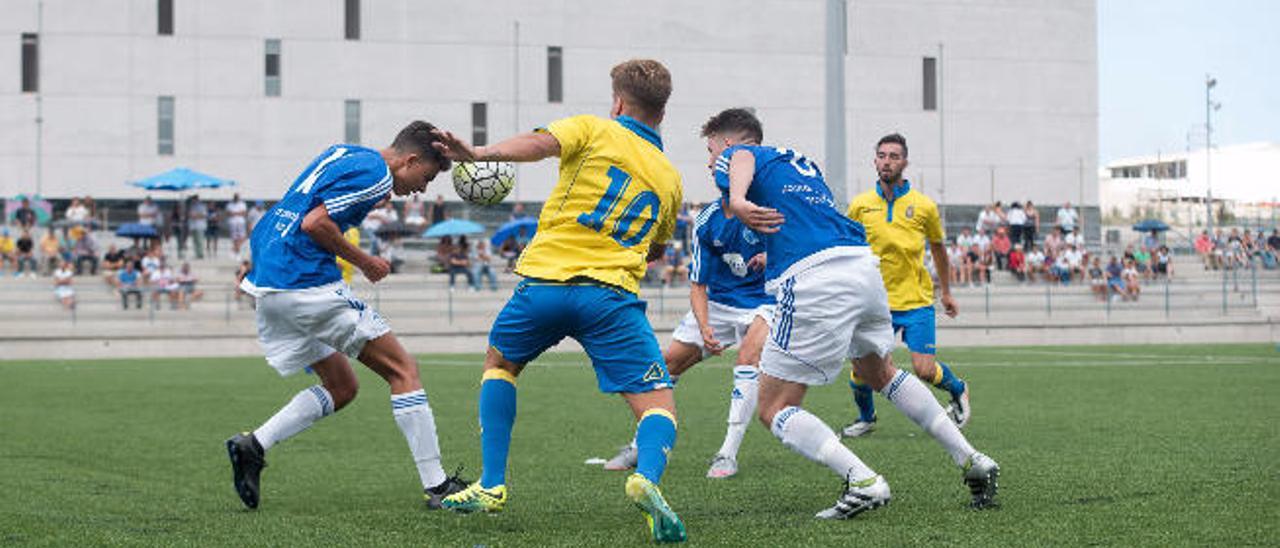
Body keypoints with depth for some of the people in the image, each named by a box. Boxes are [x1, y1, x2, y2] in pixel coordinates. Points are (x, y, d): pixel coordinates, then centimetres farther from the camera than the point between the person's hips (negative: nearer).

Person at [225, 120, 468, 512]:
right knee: (403, 370, -1)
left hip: (267, 287, 10)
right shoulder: (375, 174, -10)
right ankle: (436, 486, -3)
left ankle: (254, 445, 2)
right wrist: (362, 261, -7)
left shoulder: (343, 154, 20)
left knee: (341, 387, 17)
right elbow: (314, 223, -17)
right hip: (308, 285, -10)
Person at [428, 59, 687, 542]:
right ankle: (646, 476, -33)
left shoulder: (594, 130, 10)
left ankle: (491, 485, 21)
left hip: (543, 282, 0)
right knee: (658, 405, 1)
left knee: (499, 363, 27)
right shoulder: (670, 179, 21)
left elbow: (538, 144, -12)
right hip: (611, 293, 0)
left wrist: (479, 154, -18)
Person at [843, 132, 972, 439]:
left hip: (917, 301, -1)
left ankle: (958, 390, 26)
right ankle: (866, 417, 24)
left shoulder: (924, 206, -1)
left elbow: (938, 249, 15)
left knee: (925, 370, -9)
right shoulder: (860, 206, 0)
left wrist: (946, 292, 21)